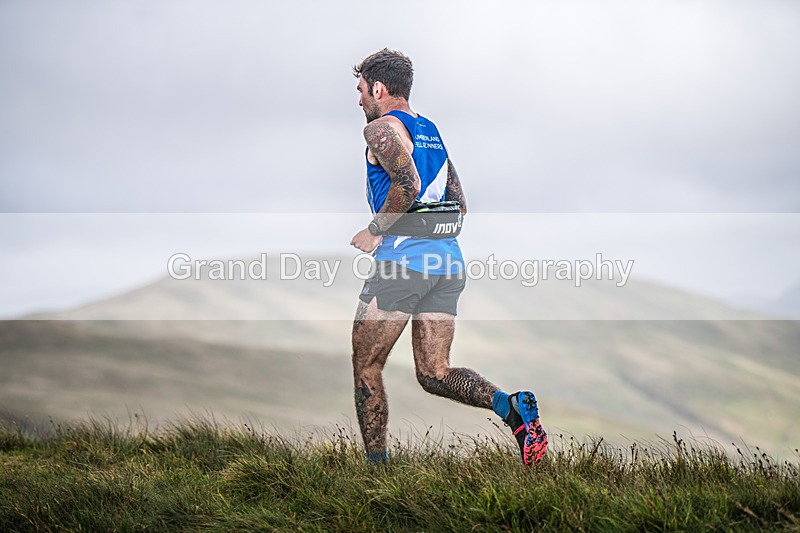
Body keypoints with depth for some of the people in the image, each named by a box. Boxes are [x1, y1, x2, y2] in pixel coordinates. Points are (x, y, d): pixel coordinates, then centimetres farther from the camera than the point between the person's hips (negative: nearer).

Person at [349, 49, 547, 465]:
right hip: (448, 261, 8)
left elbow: (407, 184, -20)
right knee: (434, 374, 8)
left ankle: (376, 466, 5)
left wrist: (374, 231, -10)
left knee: (366, 368, 5)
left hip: (403, 260, -8)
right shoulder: (431, 131, 22)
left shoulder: (381, 127, -3)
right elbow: (459, 206, 22)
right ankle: (510, 405, -16)